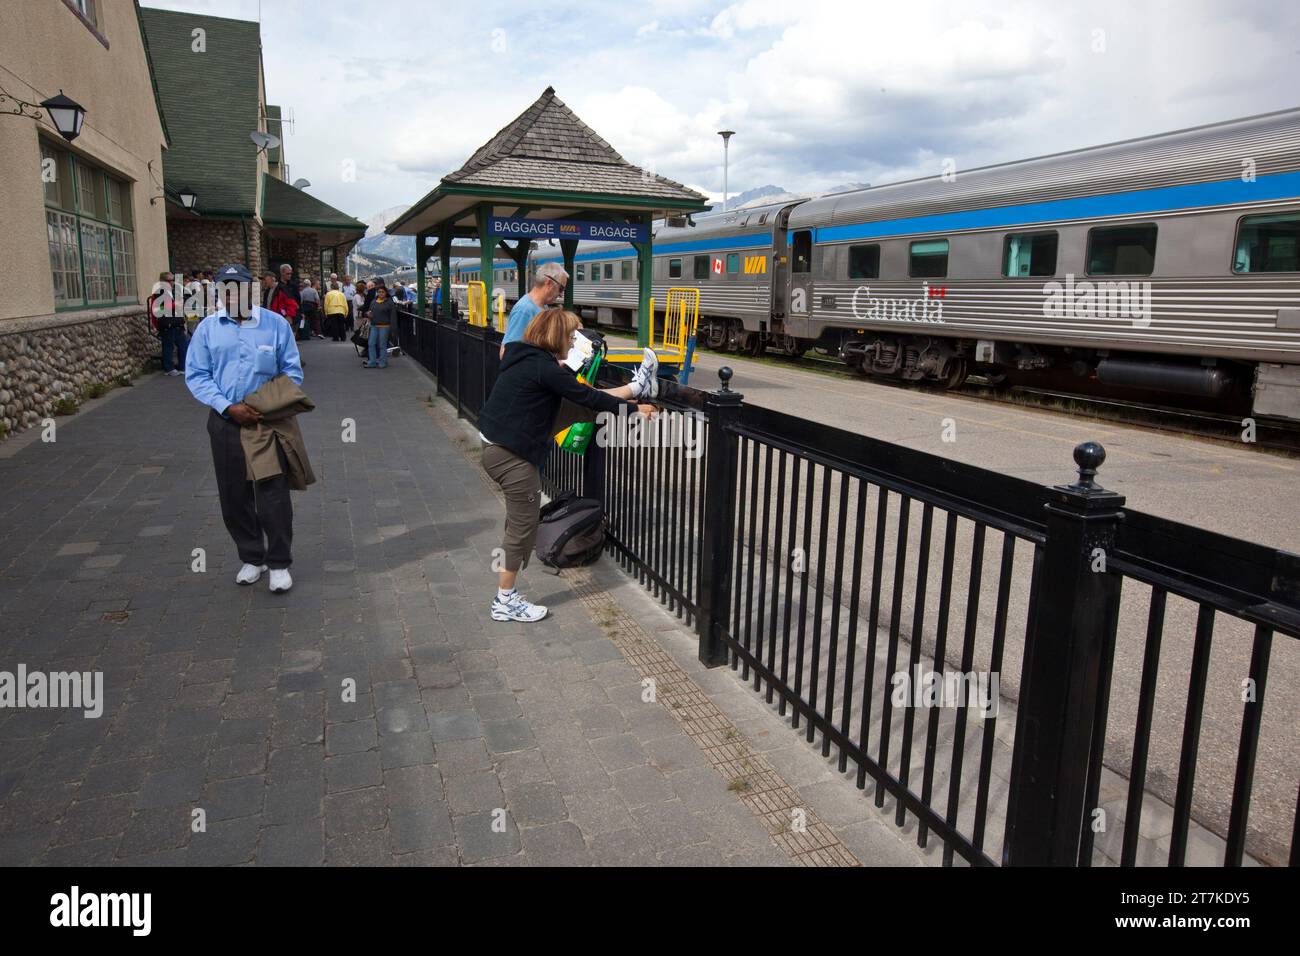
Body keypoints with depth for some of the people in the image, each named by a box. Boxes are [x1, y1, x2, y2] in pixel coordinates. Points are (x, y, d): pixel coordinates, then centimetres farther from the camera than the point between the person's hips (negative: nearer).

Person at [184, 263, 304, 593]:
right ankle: (252, 558, 26)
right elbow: (196, 376, 0)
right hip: (226, 422, 2)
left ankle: (279, 563, 10)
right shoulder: (207, 328, 2)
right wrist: (229, 407, -14)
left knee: (273, 494, -3)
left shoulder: (276, 324, -1)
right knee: (234, 495, 9)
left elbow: (292, 372, 2)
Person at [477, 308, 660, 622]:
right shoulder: (544, 368, -20)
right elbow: (587, 397, -15)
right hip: (513, 457, -10)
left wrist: (622, 400, 23)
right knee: (522, 528, 2)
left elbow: (578, 395, 19)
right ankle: (506, 602, 13)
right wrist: (633, 409, -4)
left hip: (495, 443, 10)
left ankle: (636, 387, 24)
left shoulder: (525, 358, 9)